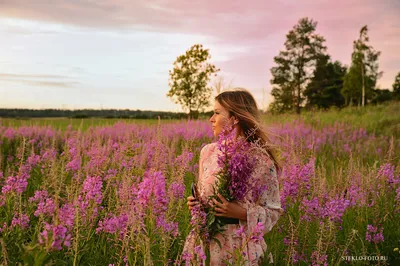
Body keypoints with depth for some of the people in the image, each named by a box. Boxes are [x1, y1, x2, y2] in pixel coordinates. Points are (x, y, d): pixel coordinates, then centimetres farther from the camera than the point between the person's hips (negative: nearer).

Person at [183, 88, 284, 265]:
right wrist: (195, 203, -5)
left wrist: (241, 213, -23)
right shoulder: (207, 151, 1)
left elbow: (273, 211, -9)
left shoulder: (261, 160, -14)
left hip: (239, 245, -4)